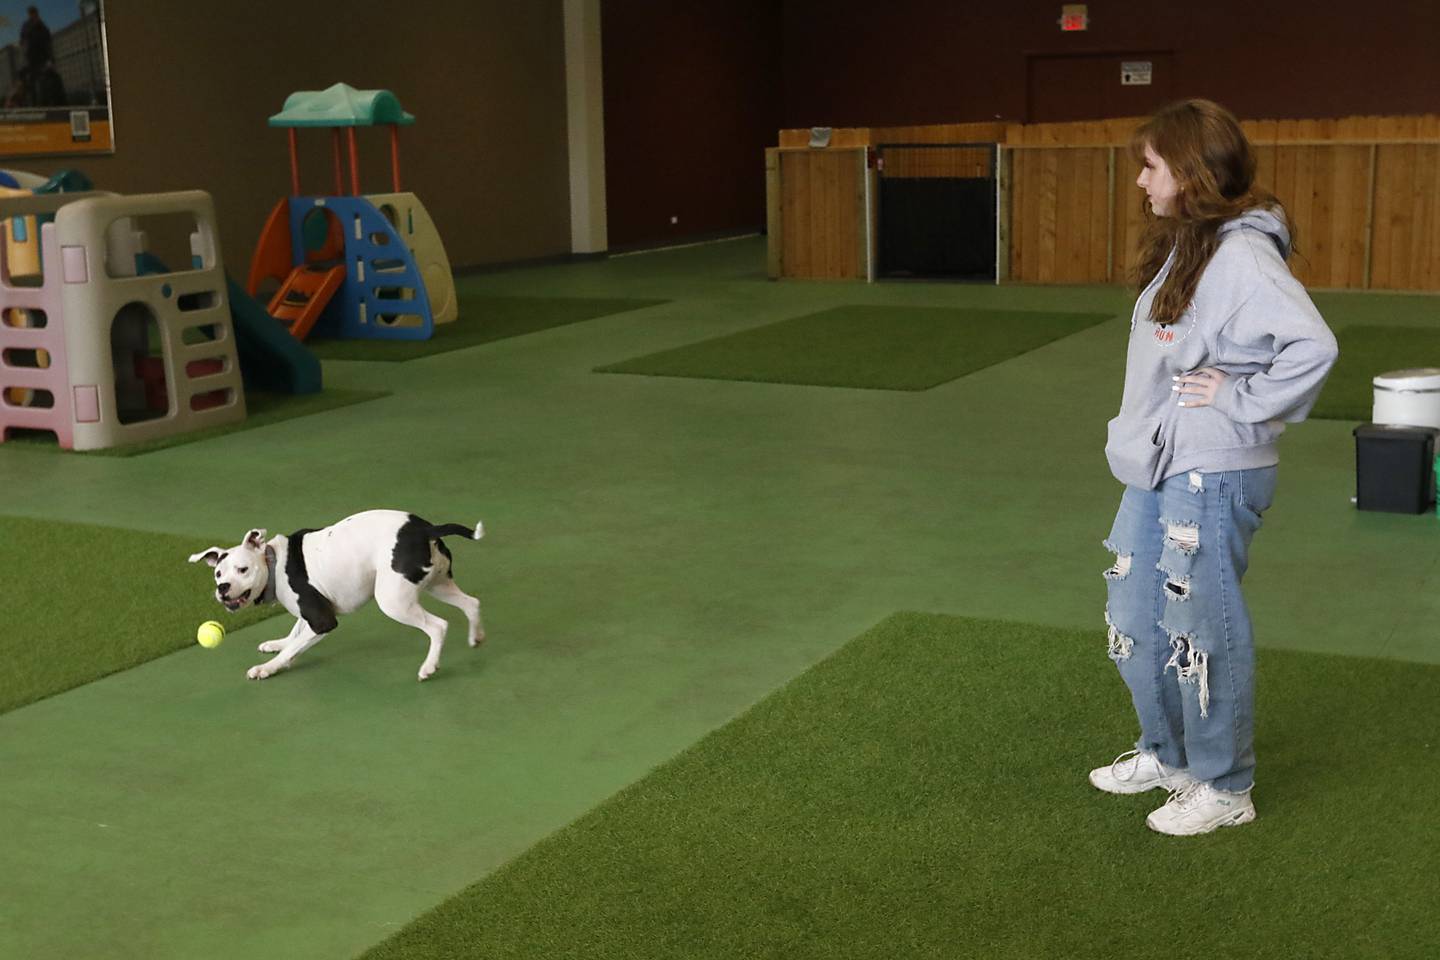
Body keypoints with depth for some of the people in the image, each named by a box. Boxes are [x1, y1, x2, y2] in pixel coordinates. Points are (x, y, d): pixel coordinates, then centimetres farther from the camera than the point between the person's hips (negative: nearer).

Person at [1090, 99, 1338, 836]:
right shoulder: (1181, 248, 10)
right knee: (1134, 617, 18)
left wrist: (1240, 401, -19)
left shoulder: (1240, 254, -19)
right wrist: (1138, 436, 5)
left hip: (1212, 477, -9)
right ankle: (1165, 754, 37)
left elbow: (1313, 346, -30)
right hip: (1156, 469, 10)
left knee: (1202, 627, 3)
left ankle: (1224, 788, 20)